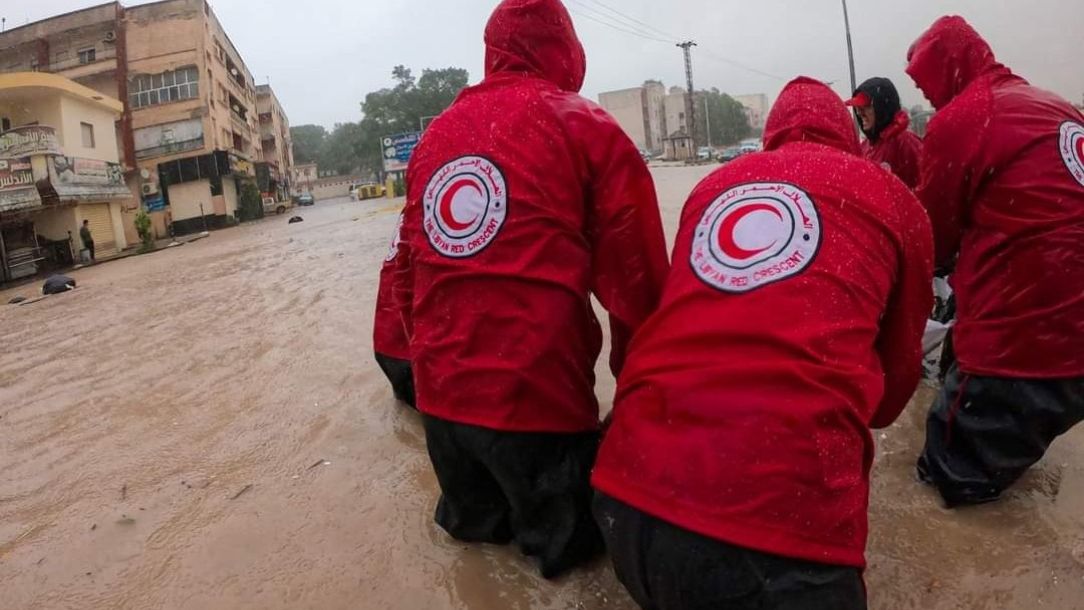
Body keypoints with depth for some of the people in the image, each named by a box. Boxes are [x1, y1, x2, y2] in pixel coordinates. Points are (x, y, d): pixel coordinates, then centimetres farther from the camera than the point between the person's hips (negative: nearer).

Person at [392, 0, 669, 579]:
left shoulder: (436, 133, 10)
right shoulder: (585, 125, -4)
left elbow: (407, 273, 13)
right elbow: (636, 277, -6)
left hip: (439, 392, 6)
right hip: (537, 394, -5)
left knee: (471, 523, 29)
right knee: (569, 541, 19)